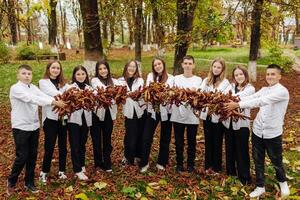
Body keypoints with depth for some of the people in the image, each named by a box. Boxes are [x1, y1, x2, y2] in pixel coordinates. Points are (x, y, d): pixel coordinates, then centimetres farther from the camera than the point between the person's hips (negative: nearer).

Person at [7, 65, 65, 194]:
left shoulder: (33, 87, 7)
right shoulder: (15, 88, -13)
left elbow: (44, 96, -8)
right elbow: (32, 98, -27)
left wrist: (58, 102, -25)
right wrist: (53, 102, -34)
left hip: (34, 127, 6)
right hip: (21, 128, -6)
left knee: (32, 156, 12)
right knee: (22, 157, 0)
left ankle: (29, 182, 28)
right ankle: (11, 181, 25)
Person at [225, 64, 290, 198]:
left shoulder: (282, 91, -16)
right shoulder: (264, 90, 9)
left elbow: (261, 101, -27)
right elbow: (250, 97, -6)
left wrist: (238, 105, -31)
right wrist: (232, 102, -22)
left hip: (273, 133, -5)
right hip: (258, 131, 6)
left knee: (276, 161, 14)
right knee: (258, 160, 12)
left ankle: (283, 182, 42)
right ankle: (260, 186, 29)